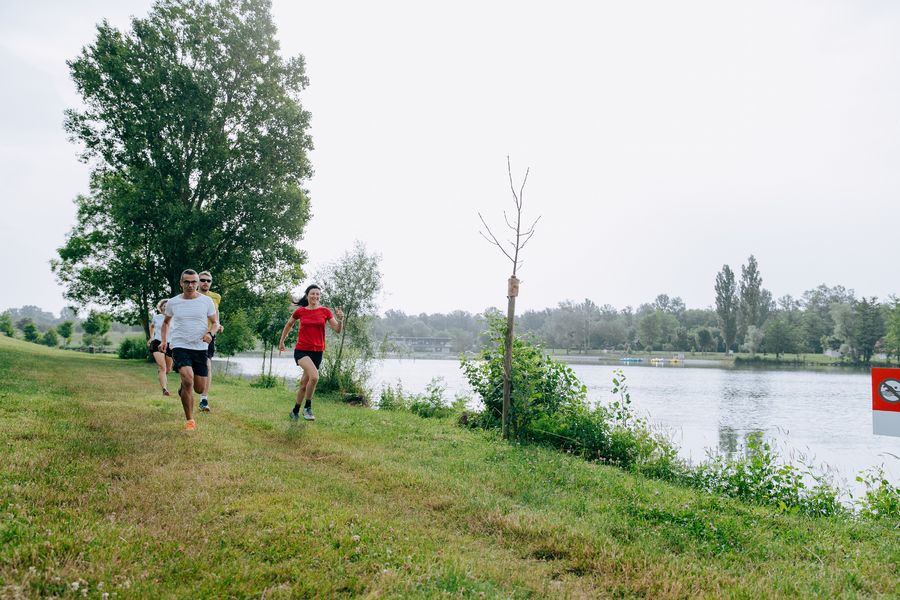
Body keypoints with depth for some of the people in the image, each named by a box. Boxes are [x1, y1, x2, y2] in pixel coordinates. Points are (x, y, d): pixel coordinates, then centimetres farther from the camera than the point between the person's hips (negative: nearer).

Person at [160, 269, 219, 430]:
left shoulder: (206, 301, 0)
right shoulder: (172, 302, 2)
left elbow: (215, 322, 8)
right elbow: (166, 322, 20)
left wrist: (210, 333, -13)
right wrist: (164, 340, 7)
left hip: (200, 347, 2)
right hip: (180, 346, -1)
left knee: (199, 389, 5)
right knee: (188, 380, -24)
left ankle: (183, 388, 43)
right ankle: (189, 420, -10)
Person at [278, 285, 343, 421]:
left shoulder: (325, 311, 2)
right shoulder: (300, 311, 1)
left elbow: (337, 330, -2)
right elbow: (288, 325, 18)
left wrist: (340, 320, -21)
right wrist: (281, 342, 25)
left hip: (317, 352, 2)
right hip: (301, 350, -2)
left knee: (304, 383, 11)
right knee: (314, 376, -27)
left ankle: (295, 411, 31)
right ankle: (307, 408, -10)